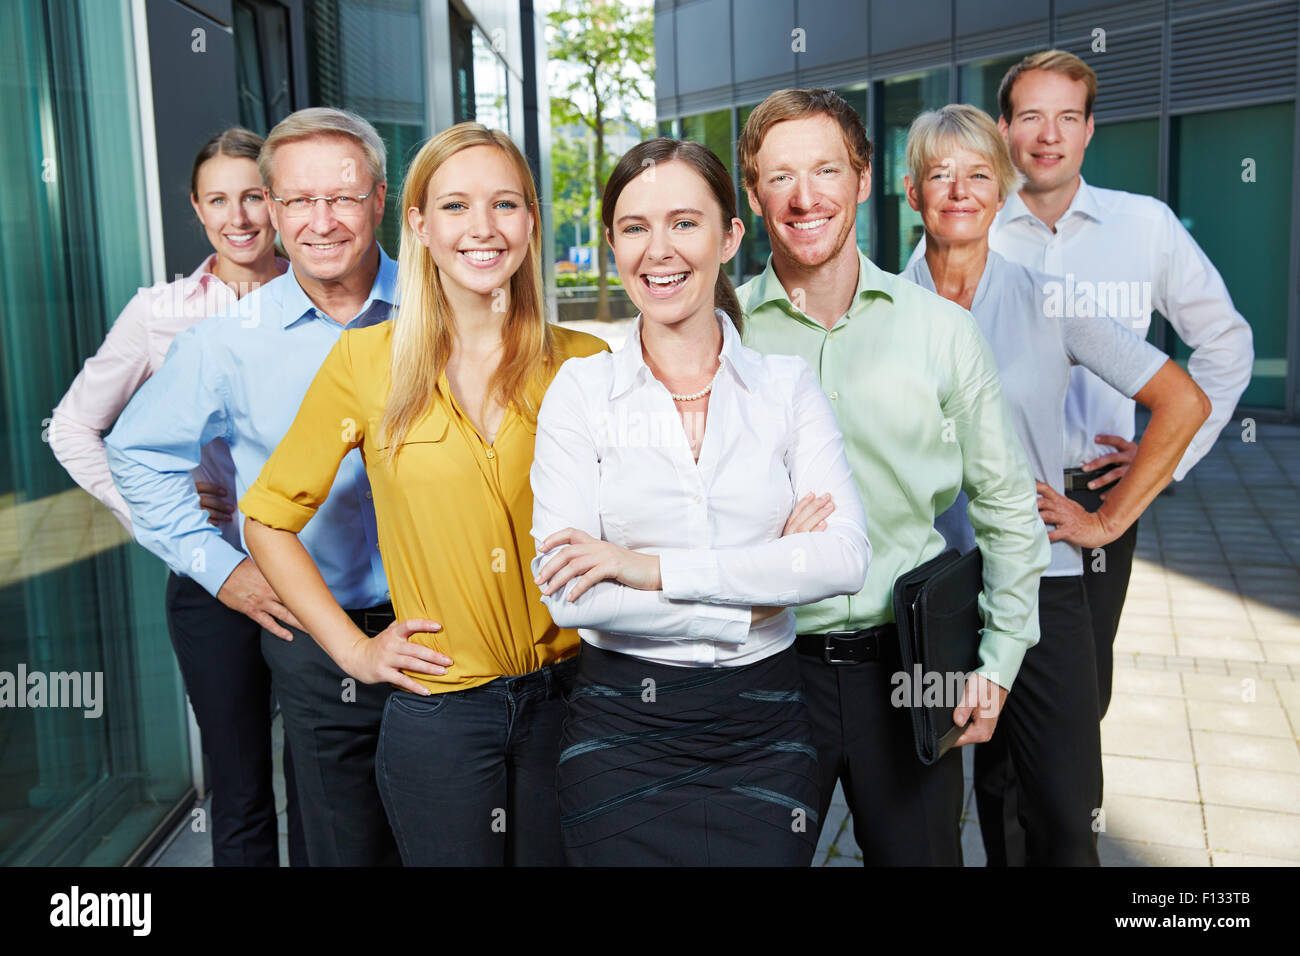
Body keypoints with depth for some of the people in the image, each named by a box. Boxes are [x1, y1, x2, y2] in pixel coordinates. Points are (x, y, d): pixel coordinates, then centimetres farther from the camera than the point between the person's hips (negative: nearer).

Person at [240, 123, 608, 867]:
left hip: (567, 699, 2)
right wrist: (353, 649, -1)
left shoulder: (583, 361, -3)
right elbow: (270, 519, 4)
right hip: (439, 712, -1)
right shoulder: (367, 361, -5)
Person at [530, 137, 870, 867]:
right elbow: (565, 593, -12)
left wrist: (654, 568, -17)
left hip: (765, 731, 1)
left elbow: (847, 556, -12)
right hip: (623, 731, -1)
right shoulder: (580, 390, -3)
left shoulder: (787, 385, 2)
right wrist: (757, 594, -13)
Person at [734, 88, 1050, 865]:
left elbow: (1008, 507, 6)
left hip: (910, 663, 1)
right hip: (768, 664, -1)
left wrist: (999, 662, 2)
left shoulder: (942, 329, -1)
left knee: (921, 853, 16)